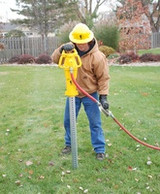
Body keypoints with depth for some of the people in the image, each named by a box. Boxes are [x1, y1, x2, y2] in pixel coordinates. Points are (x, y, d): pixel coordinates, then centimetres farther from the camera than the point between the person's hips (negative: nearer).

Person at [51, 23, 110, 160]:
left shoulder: (97, 56, -19)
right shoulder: (70, 50, -7)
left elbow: (103, 78, -14)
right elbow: (55, 59, -14)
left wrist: (103, 96, -18)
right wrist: (62, 49, -33)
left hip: (90, 95, -4)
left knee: (95, 123, 2)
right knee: (68, 121, 15)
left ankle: (100, 150, 15)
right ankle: (69, 144, 35)